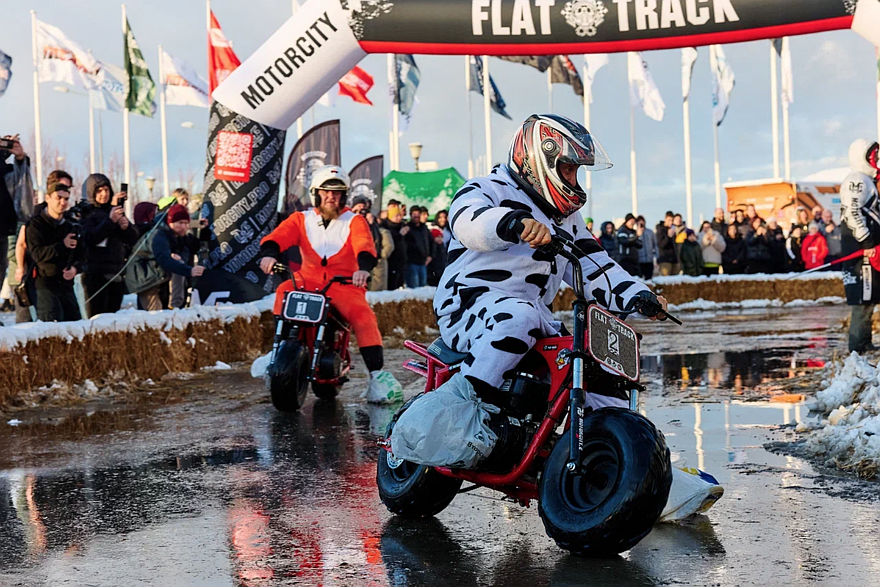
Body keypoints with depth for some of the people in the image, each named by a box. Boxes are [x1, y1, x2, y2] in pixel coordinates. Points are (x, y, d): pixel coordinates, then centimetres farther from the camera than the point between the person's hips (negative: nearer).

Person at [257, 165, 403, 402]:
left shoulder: (354, 221, 6)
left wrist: (364, 268, -38)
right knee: (284, 291, -29)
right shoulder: (302, 219, 11)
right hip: (309, 281, 1)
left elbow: (365, 245, -15)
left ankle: (377, 373, -25)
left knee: (363, 316, -27)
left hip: (345, 284, -1)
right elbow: (280, 235, -8)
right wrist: (269, 253, -32)